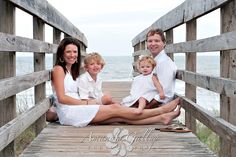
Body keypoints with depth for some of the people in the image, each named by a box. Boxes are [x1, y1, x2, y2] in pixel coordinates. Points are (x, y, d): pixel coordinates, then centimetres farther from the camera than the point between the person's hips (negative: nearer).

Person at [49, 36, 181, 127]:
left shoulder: (72, 71, 23)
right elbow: (62, 98, -12)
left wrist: (87, 101, -3)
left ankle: (162, 118, -15)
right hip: (69, 113, -7)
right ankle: (163, 110, -11)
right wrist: (86, 103, -11)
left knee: (121, 117, -8)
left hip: (77, 111, 8)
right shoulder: (58, 69, -3)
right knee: (115, 108, -13)